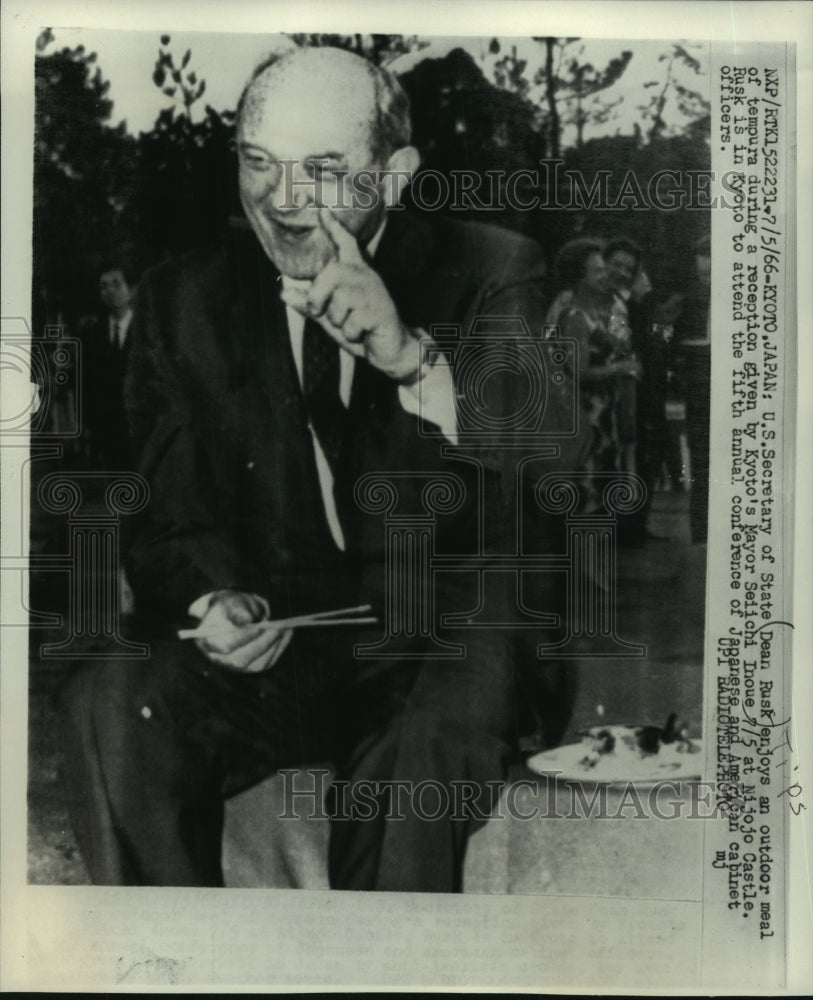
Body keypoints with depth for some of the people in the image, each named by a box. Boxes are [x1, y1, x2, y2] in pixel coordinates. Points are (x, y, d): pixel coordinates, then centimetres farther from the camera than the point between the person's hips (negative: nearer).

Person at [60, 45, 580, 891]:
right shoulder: (183, 301, 7)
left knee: (421, 752, -32)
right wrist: (213, 603, -15)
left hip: (437, 643, -1)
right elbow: (170, 525, 8)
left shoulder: (490, 275, -1)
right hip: (263, 645, 2)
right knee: (108, 707, -25)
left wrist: (410, 357, -30)